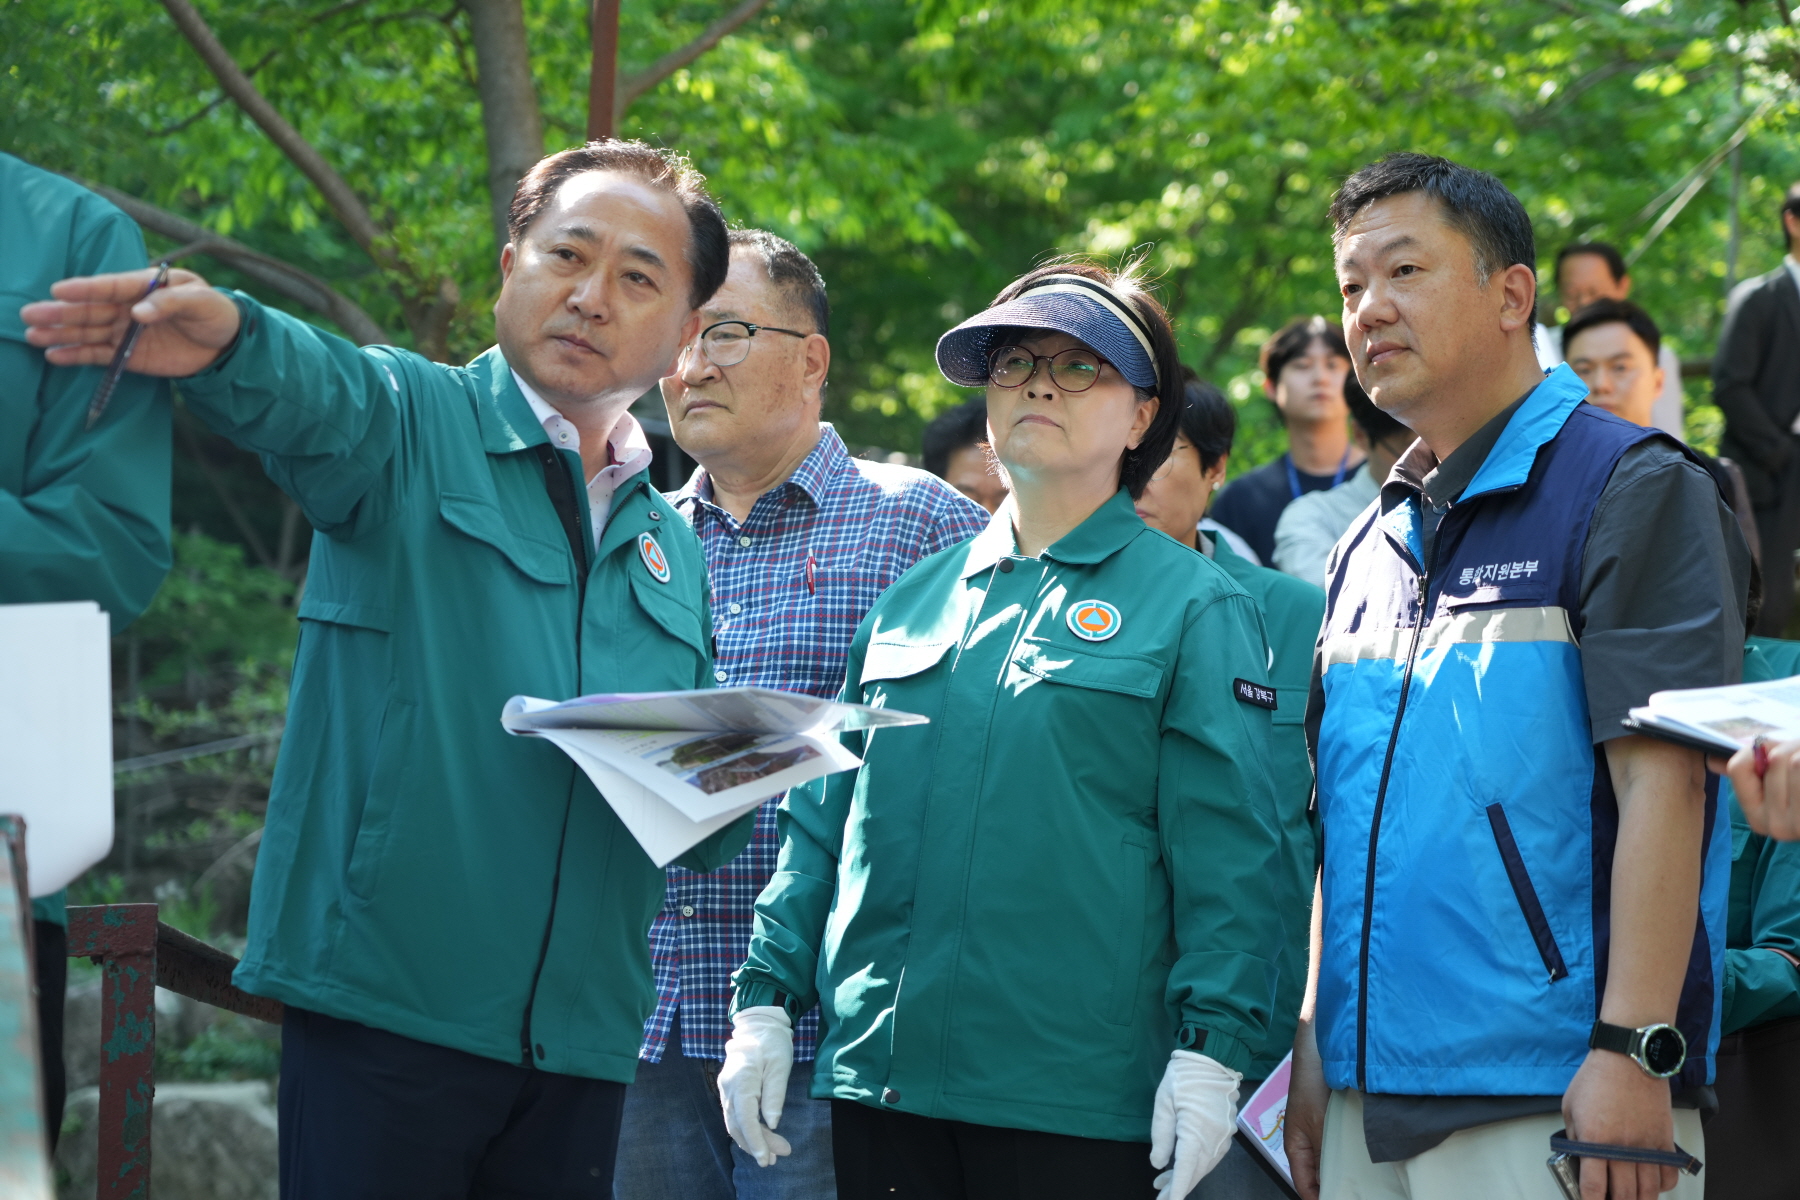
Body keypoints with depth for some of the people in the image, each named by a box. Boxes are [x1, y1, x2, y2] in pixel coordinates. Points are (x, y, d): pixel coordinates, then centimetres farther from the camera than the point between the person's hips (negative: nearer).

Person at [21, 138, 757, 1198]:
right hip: (386, 1013, -5)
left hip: (583, 1046, 5)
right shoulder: (413, 422, 1)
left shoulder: (678, 551, 18)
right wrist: (229, 337, -48)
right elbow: (315, 397, -24)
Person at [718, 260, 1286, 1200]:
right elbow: (822, 819, 18)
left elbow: (1228, 850, -4)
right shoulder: (910, 601, 17)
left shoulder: (1193, 608, 2)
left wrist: (1210, 1051, -12)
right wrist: (765, 1002, 10)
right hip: (877, 1082, 4)